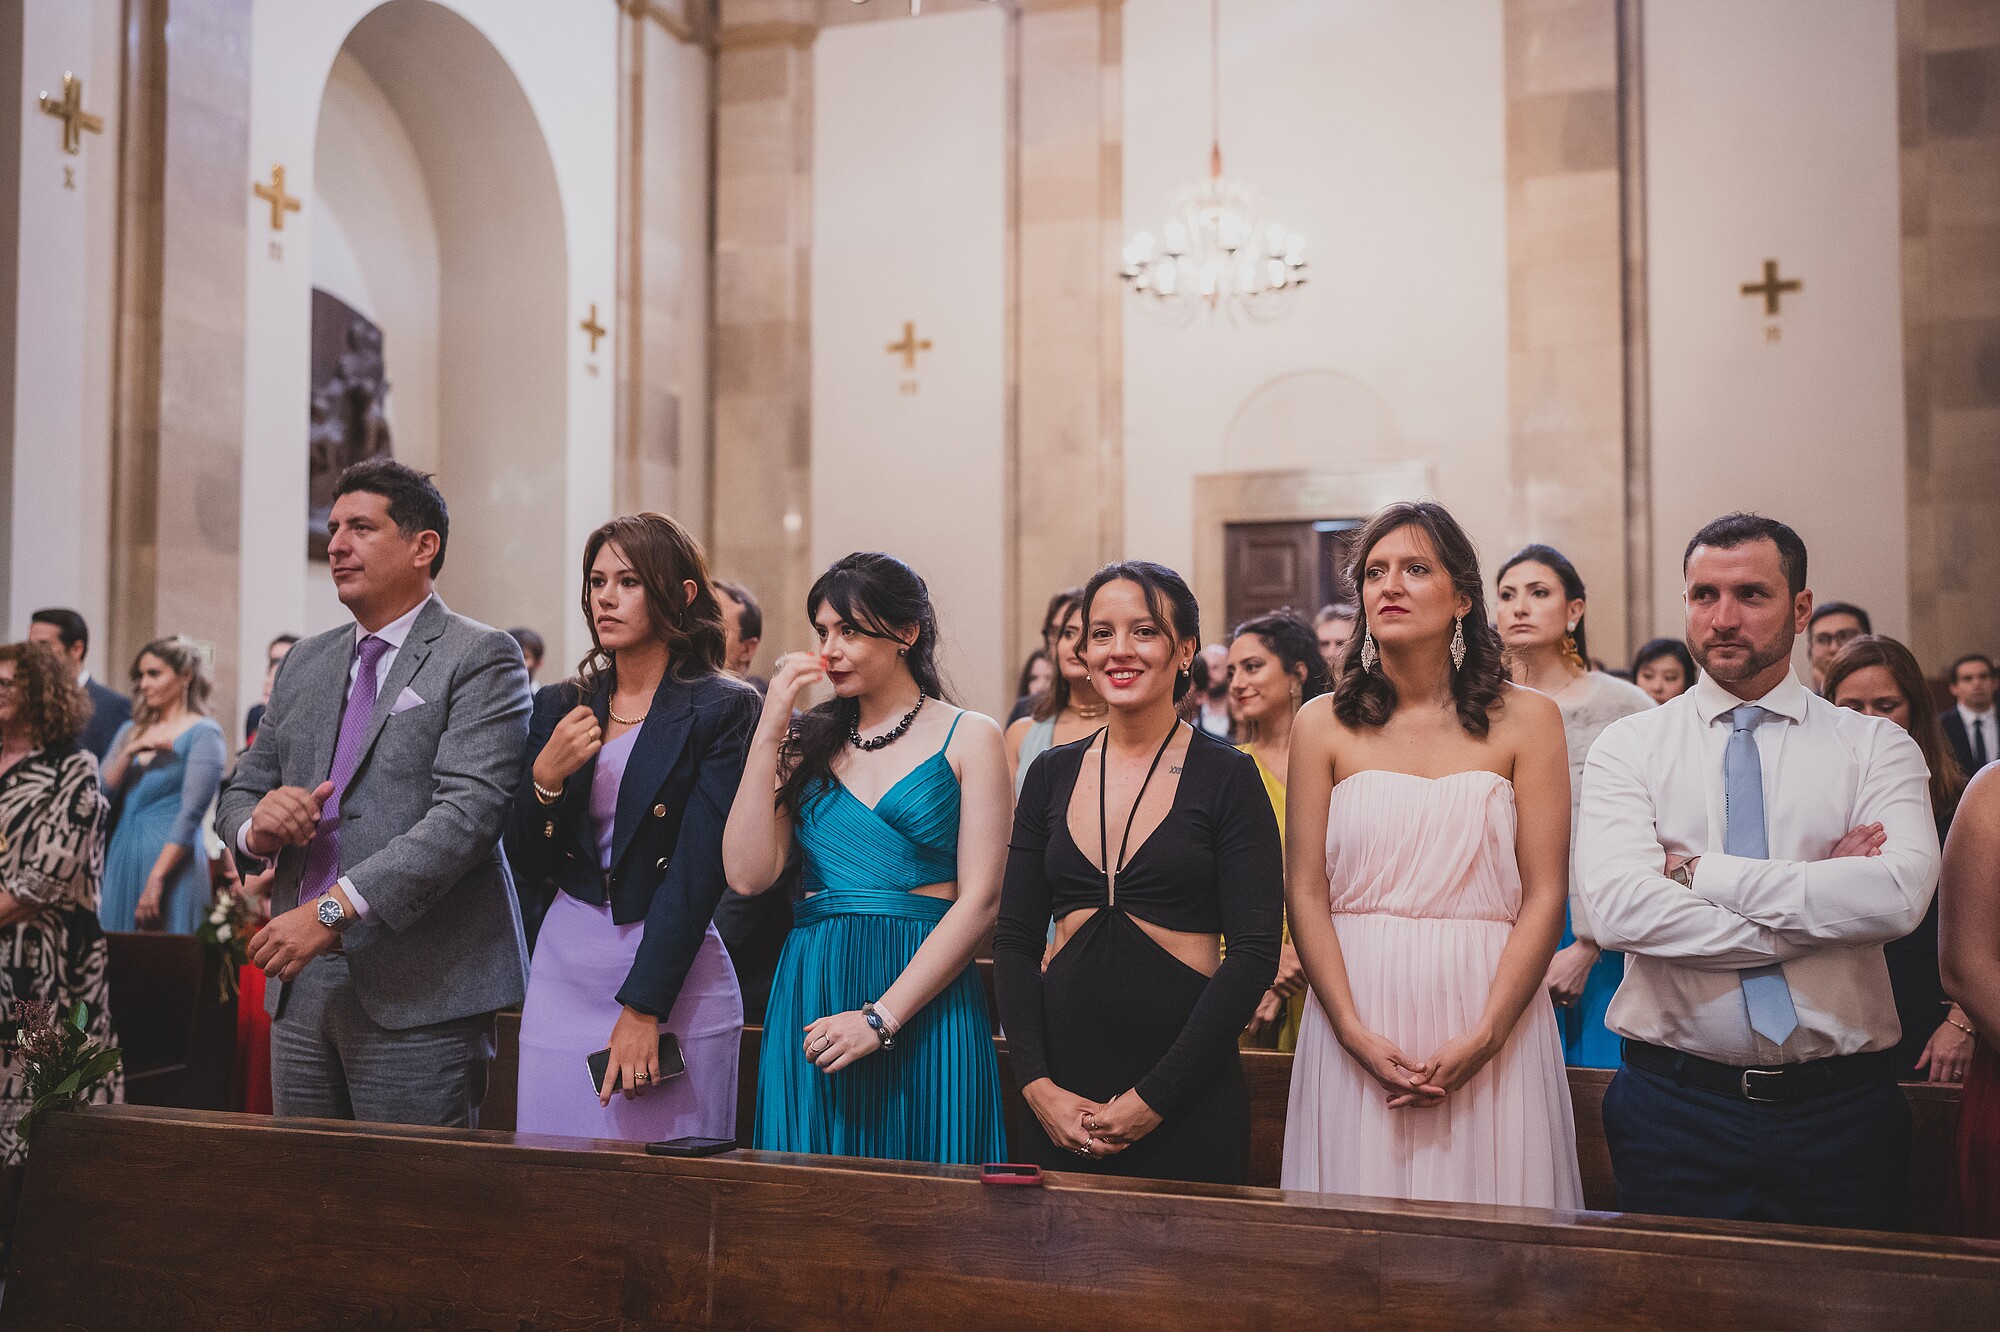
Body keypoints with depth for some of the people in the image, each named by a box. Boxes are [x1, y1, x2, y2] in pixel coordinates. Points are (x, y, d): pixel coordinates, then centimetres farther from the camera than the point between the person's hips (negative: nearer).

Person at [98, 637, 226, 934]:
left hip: (172, 861, -6)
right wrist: (130, 752, -9)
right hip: (122, 859, 6)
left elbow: (191, 814, -12)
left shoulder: (203, 733, -5)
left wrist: (155, 880, -18)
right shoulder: (131, 731, 15)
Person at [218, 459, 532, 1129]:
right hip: (299, 981, 6)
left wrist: (332, 907, -22)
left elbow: (469, 810, -17)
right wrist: (258, 824, -4)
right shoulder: (306, 663, 17)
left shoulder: (480, 658, -6)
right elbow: (238, 792, 21)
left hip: (418, 990, -6)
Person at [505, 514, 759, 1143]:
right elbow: (527, 861, 9)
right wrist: (545, 777, -10)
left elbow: (700, 869, -12)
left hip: (674, 976, -4)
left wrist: (642, 1009, -16)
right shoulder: (558, 706, 9)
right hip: (565, 973, 4)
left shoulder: (724, 709, -6)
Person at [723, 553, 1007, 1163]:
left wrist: (881, 1016, -14)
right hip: (810, 994, 3)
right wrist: (770, 732, -5)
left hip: (924, 1003, -3)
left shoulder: (969, 737, 1)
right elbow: (748, 876, -1)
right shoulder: (810, 740, 11)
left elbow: (978, 901, -7)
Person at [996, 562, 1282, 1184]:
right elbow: (1014, 940, 6)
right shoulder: (1051, 774, 6)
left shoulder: (1227, 775, -4)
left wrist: (1153, 1097, -13)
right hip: (1062, 1087, 3)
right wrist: (1038, 1085, -7)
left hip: (1187, 1100, -3)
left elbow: (1254, 953, -9)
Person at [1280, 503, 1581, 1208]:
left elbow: (1545, 896, -3)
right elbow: (1304, 892, 0)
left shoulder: (1526, 720, 1)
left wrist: (1482, 1040, -13)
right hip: (1357, 1020, 1)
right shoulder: (1323, 724, 4)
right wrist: (1356, 1034, -11)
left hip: (1491, 1013, 0)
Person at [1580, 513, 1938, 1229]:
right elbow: (1619, 907, -16)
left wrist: (1698, 871, -15)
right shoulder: (1628, 746, 1)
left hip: (1841, 1108, 1)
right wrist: (1821, 905, -13)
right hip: (1675, 1105, 0)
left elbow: (1900, 895, -16)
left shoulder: (1877, 747, 3)